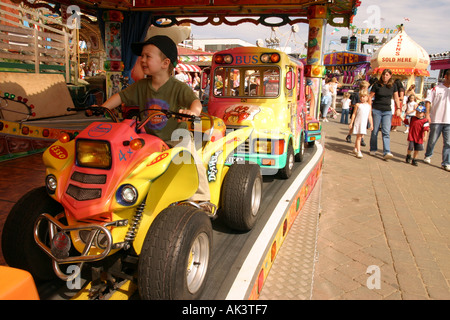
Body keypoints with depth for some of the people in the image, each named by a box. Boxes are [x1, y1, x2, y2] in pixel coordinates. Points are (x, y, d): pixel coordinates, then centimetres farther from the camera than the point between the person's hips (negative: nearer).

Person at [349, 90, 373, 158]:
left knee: (360, 137, 10)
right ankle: (358, 152, -7)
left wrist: (371, 124, 4)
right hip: (357, 123, -3)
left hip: (364, 124, 3)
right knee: (358, 137, -7)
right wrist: (351, 123, 0)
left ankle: (355, 149, 27)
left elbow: (370, 116, 10)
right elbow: (354, 114, 3)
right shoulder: (358, 105, 1)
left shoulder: (369, 106, 9)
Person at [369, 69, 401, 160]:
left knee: (386, 132, -7)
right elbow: (370, 97, 0)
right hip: (376, 110, -2)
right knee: (375, 131, 4)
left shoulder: (393, 85, 6)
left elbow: (396, 98, 13)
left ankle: (386, 152, -13)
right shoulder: (377, 85, -3)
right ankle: (373, 150, 20)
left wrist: (398, 108, 3)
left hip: (387, 111, 2)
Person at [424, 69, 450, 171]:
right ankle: (428, 156, 33)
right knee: (432, 140, 10)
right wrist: (427, 114, -14)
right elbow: (428, 101, -3)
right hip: (436, 120, -2)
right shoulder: (437, 88, 0)